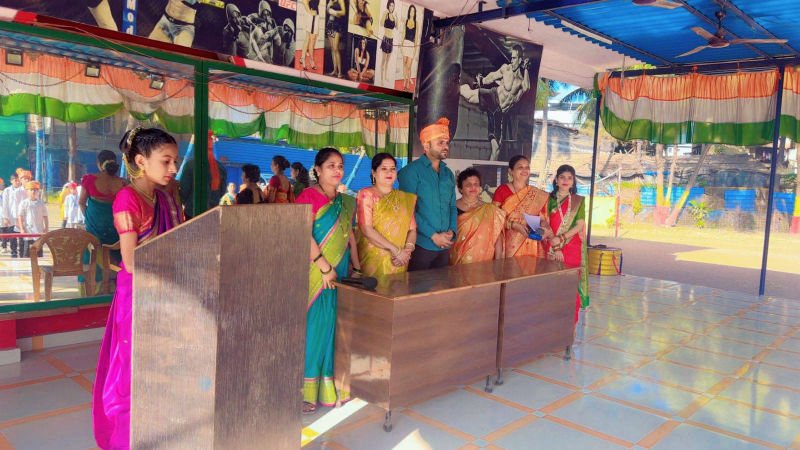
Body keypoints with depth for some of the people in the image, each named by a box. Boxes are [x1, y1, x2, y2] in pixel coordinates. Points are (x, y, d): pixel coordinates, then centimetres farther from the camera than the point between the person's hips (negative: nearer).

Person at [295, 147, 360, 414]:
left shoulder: (344, 202, 16)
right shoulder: (309, 196, -7)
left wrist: (356, 267, 13)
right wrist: (325, 267, -19)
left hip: (340, 274, 7)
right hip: (315, 274, -7)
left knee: (332, 326, 10)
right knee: (312, 326, -4)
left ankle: (329, 386, 21)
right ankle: (302, 391, 6)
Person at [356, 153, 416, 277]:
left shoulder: (406, 198, 13)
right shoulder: (366, 194, -1)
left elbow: (412, 229, 8)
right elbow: (366, 229, -12)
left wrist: (408, 249, -13)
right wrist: (395, 250, -15)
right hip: (373, 261, -4)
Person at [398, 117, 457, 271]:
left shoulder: (448, 173, 12)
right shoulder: (412, 171, -8)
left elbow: (452, 207, 15)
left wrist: (451, 231, -3)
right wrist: (433, 235, -15)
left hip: (444, 245, 6)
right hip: (421, 245, -6)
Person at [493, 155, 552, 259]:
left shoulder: (538, 195, 8)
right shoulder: (502, 191, -1)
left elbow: (542, 219, 9)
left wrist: (543, 229, -12)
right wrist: (514, 225, -17)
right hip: (509, 245, -2)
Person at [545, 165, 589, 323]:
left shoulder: (579, 201, 7)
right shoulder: (549, 199, 6)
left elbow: (580, 225, -2)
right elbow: (546, 225, -1)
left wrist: (561, 239, -14)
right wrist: (555, 247, -12)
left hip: (573, 249, 0)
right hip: (552, 248, 0)